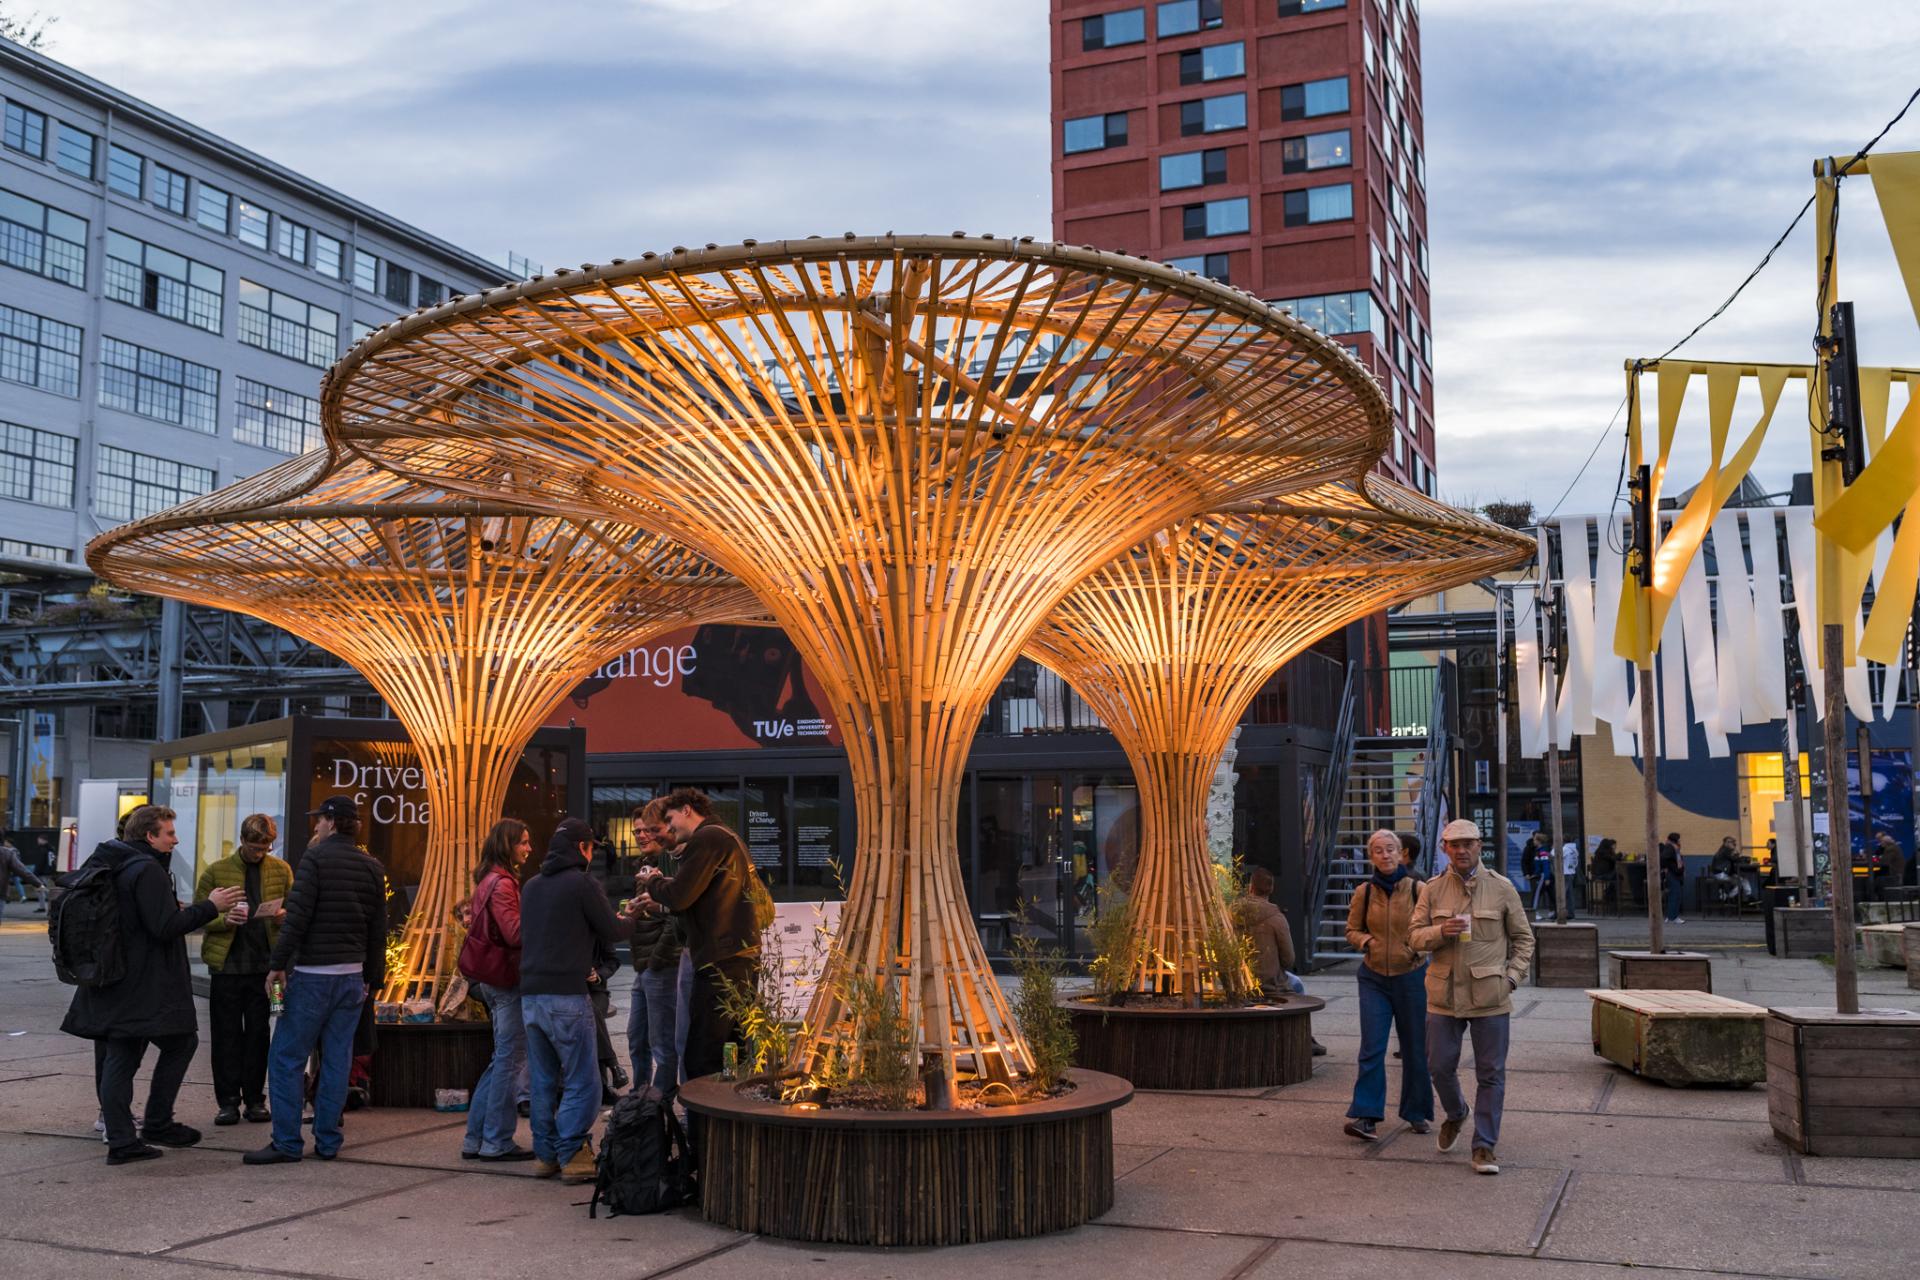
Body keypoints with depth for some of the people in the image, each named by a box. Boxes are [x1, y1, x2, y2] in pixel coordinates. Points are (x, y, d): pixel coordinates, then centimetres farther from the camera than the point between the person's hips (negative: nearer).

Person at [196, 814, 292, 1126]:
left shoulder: (281, 871, 8)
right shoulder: (216, 872, 3)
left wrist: (283, 915, -11)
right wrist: (223, 919, -18)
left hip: (265, 963, 1)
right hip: (227, 963, -1)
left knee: (259, 1034, 5)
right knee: (226, 1035, 3)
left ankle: (255, 1100, 13)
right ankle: (228, 1101, 11)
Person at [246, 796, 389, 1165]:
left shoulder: (316, 857, -7)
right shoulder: (373, 868, 11)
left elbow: (297, 915, -15)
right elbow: (378, 929, 12)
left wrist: (277, 964, -11)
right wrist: (373, 978, 18)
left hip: (313, 975, -6)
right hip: (353, 976, 6)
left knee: (287, 1058, 1)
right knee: (337, 1060, 9)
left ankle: (287, 1143, 0)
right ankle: (327, 1142, 11)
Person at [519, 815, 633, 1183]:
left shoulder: (531, 886, 14)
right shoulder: (581, 883, -7)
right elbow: (612, 931, -2)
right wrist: (631, 920, 19)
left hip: (530, 994, 7)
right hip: (567, 996, -7)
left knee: (542, 1080, 12)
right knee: (582, 1080, -1)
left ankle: (545, 1153, 15)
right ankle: (571, 1154, -4)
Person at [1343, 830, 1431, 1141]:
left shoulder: (1417, 888, -5)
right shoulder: (1364, 892, 0)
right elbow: (1352, 931, 9)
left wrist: (1419, 944, -17)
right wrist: (1366, 942, -11)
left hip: (1411, 975, 0)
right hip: (1374, 977, 1)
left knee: (1415, 1048, 9)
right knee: (1371, 1048, -7)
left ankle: (1418, 1113, 25)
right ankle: (1363, 1115, -7)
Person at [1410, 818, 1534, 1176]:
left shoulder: (1501, 888, 1)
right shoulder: (1433, 889, 5)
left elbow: (1523, 938, 7)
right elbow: (1416, 936, 4)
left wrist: (1512, 976, -5)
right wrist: (1441, 932, -16)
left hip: (1490, 997, -2)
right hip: (1444, 994, 2)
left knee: (1491, 1073, 1)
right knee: (1440, 1066, 7)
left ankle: (1484, 1146, 11)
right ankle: (1456, 1114, 37)